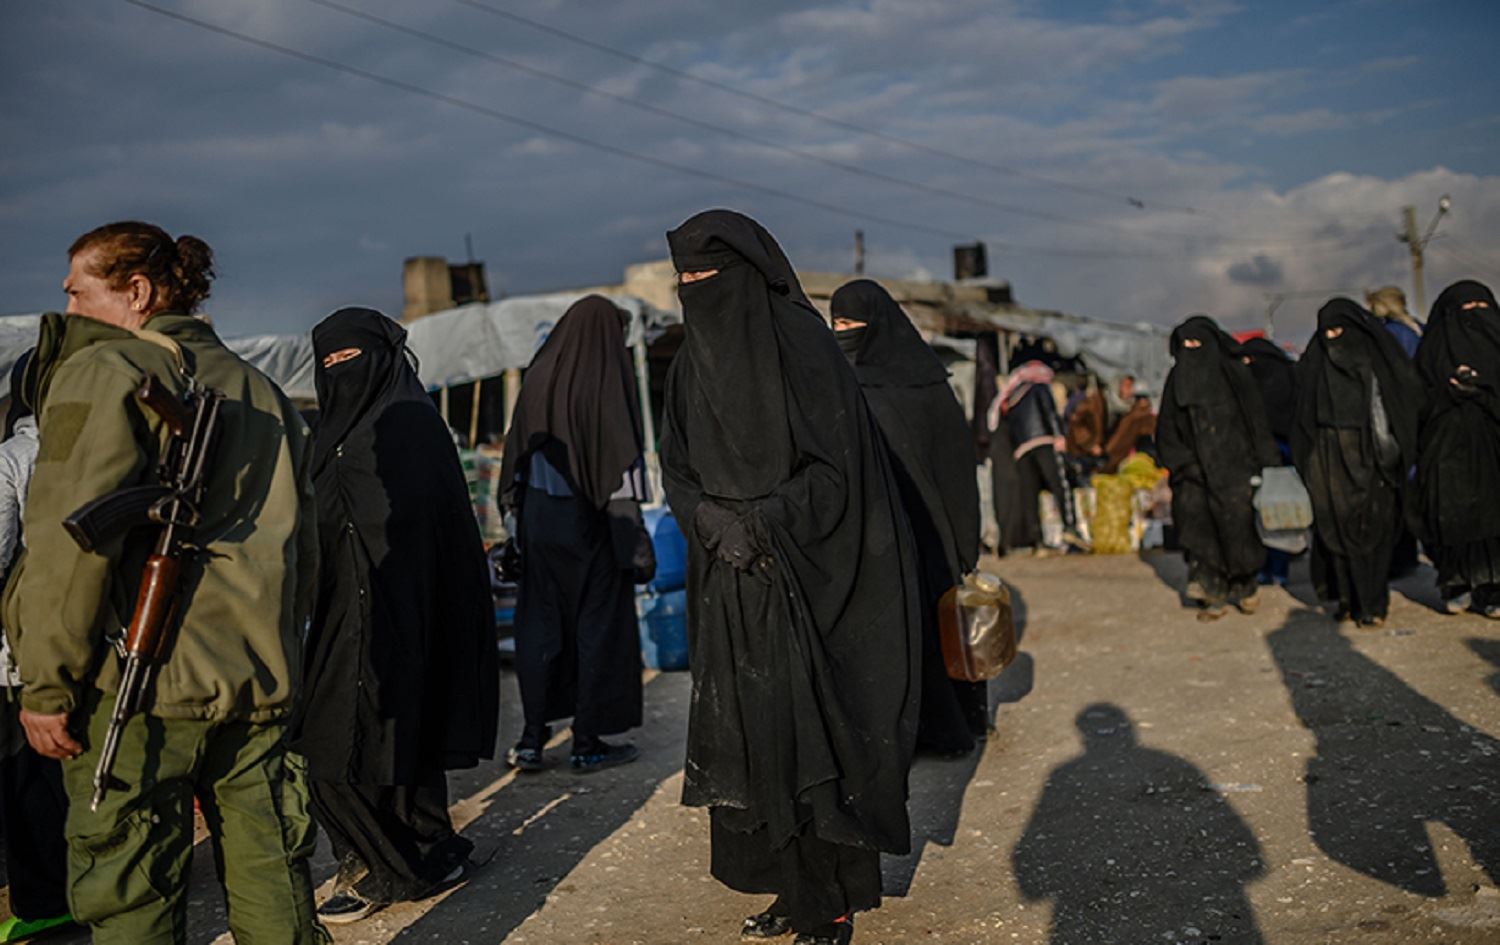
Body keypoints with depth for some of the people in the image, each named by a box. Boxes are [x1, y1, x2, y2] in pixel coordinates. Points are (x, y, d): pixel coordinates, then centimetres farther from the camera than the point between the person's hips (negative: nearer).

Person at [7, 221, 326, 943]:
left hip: (141, 687, -6)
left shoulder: (101, 373, -4)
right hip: (258, 685, 7)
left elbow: (71, 539, -14)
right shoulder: (260, 391, 18)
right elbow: (300, 550, 19)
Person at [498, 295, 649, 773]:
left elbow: (517, 451, 6)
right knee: (598, 623, 5)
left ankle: (532, 738, 9)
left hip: (540, 517, 4)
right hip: (590, 521, -4)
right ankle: (588, 742, 9)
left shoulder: (538, 378, 3)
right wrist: (634, 526, -11)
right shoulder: (608, 381, -11)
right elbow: (623, 455, -14)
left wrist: (517, 510, 14)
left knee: (539, 623, 9)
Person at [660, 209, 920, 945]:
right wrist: (715, 522, -11)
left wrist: (759, 521, -19)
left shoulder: (802, 345, -8)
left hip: (803, 583, -6)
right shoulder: (694, 364, 10)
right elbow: (678, 471, 9)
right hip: (730, 591, 6)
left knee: (810, 736, -2)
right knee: (751, 739, 8)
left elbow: (837, 465, -11)